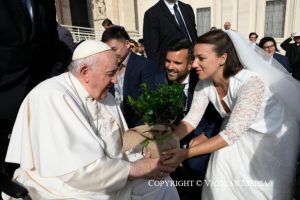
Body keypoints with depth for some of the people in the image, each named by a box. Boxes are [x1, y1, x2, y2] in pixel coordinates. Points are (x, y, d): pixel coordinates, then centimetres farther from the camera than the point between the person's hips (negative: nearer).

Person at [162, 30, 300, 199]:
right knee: (221, 186, -3)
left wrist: (186, 153, -39)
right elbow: (192, 118, -15)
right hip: (242, 136, 5)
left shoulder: (251, 83, -35)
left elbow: (231, 134, -37)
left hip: (273, 139, -4)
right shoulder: (205, 83, -16)